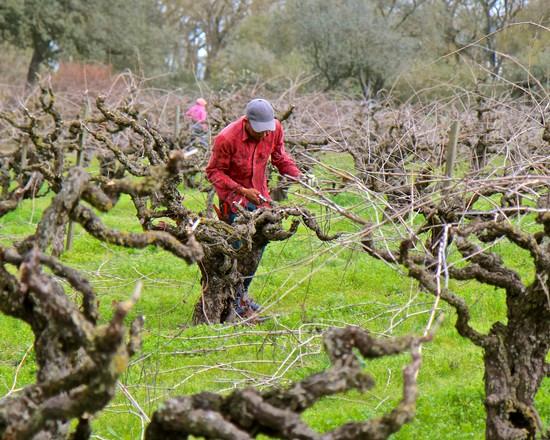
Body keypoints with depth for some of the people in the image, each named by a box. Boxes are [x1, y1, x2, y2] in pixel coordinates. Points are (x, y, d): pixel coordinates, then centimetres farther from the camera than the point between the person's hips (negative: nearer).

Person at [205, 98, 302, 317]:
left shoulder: (275, 129, -11)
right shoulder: (226, 139, -27)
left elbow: (279, 155, 8)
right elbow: (213, 172, -17)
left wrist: (296, 175, -8)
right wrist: (242, 190, -24)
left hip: (259, 194, 6)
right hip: (234, 198, -6)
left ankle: (243, 293, 23)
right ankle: (232, 299, 4)